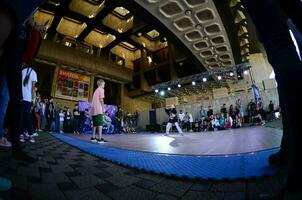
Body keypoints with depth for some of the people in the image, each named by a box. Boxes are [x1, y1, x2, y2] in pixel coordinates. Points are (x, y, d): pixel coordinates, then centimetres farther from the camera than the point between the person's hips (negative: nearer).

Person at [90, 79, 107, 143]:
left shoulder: (96, 90, 24)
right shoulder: (101, 89, -2)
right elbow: (101, 99, -11)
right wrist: (103, 108, -9)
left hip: (93, 109, 9)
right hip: (98, 110, -9)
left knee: (95, 124, 13)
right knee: (100, 124, -11)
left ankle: (93, 137, 16)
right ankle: (100, 139, -16)